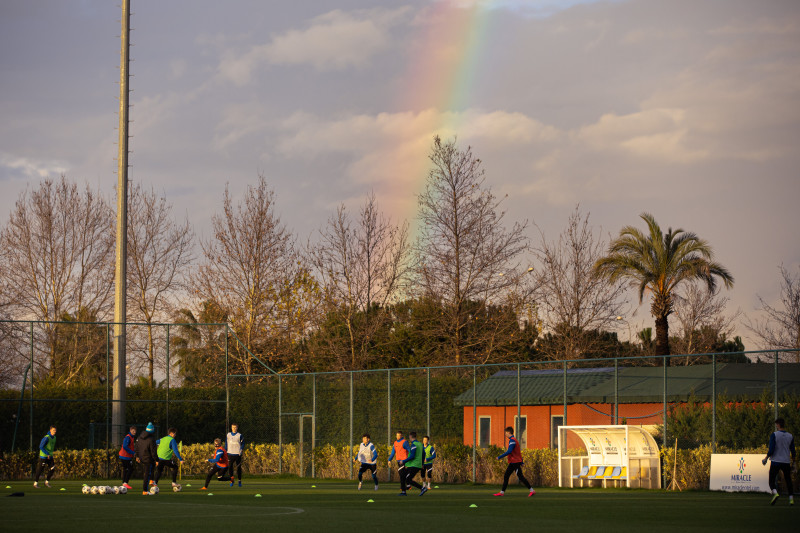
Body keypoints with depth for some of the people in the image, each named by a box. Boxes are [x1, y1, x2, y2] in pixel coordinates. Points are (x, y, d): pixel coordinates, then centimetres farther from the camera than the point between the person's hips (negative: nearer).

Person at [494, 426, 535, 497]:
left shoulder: (512, 440, -15)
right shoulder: (513, 440, 16)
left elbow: (509, 451, -26)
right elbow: (519, 451, 20)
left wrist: (500, 457, -22)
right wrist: (521, 462, 23)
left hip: (515, 462, -10)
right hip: (512, 462, 10)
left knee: (520, 477, -7)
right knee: (506, 476, 8)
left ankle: (531, 490, -2)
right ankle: (502, 492, 9)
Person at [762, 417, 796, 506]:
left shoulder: (774, 435, -7)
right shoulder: (790, 436, 5)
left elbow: (771, 450, -13)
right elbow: (793, 452, 7)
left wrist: (766, 458, 2)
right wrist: (793, 463, 18)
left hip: (776, 462, -3)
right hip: (786, 462, 3)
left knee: (772, 481, 3)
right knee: (788, 481, 13)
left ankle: (775, 493, -23)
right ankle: (791, 498, 4)